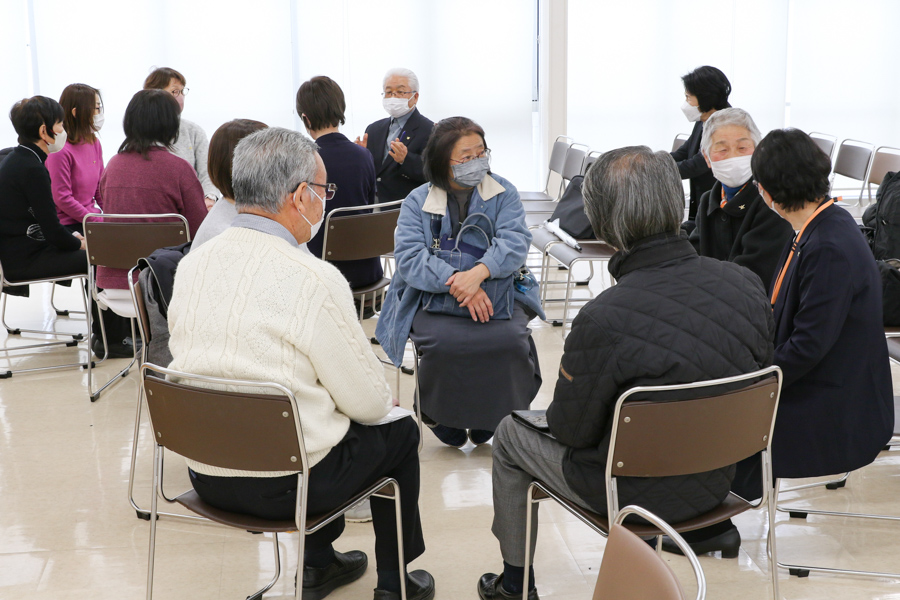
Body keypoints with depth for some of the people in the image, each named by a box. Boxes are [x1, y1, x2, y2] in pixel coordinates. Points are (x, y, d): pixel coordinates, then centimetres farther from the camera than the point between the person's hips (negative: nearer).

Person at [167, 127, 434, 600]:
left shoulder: (191, 264, -3)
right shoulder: (315, 280, -22)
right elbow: (369, 402, -15)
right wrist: (379, 399, 11)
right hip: (283, 483, -6)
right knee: (399, 431, 19)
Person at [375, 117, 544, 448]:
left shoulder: (504, 193, 7)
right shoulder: (418, 201, 4)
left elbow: (515, 242, -9)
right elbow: (409, 257, -10)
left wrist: (478, 273, -29)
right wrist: (456, 283, -28)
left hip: (497, 293, 1)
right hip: (433, 297, -1)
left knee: (509, 339, -30)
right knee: (445, 342, -32)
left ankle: (489, 418, -1)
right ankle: (441, 417, -1)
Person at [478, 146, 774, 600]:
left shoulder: (603, 320, -32)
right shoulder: (746, 284, -16)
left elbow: (570, 430, -18)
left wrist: (557, 414, 5)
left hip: (637, 492, -6)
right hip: (717, 481, 6)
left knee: (511, 434, 20)